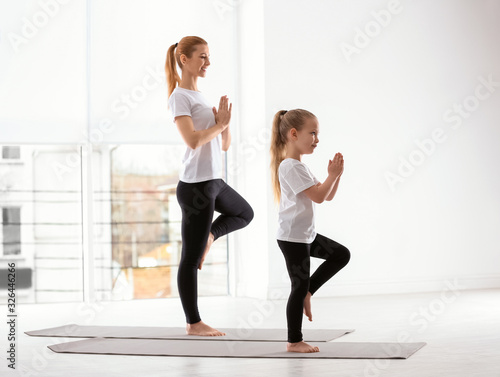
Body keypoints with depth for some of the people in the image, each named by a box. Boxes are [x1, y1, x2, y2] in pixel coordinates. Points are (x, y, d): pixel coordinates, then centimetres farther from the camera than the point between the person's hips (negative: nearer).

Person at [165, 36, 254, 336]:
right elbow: (193, 140, -24)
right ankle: (194, 323, 7)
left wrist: (224, 120, -1)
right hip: (196, 185, -9)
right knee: (191, 259, 0)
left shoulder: (200, 96, 15)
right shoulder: (180, 96, -10)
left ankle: (207, 237, 23)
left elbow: (224, 145, 16)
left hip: (214, 181, 9)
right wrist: (220, 123, -11)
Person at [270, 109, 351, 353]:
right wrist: (333, 174, -14)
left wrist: (336, 174, 1)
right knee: (300, 287, -3)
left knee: (342, 255, 11)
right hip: (292, 238, -10)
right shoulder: (291, 167, -18)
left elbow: (328, 196, 15)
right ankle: (294, 342, 7)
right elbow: (319, 196, -24)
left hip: (307, 235, 10)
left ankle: (306, 292, 14)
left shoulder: (300, 166, 15)